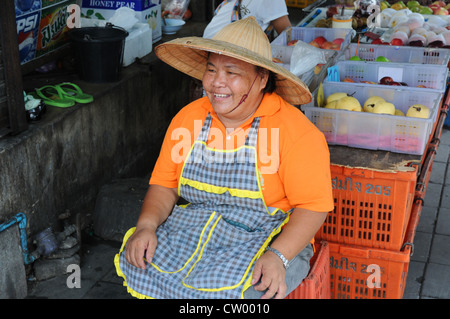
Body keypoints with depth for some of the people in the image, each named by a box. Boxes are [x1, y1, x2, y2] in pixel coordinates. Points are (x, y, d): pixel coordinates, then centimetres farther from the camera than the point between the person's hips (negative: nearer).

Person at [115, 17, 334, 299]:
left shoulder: (297, 131, -12)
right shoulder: (188, 117, 4)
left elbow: (313, 205, -11)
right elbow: (165, 184, 8)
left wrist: (278, 256, -25)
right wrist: (147, 225, -11)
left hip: (269, 238, -4)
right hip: (190, 227, 4)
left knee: (231, 288, -32)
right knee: (138, 263, -20)